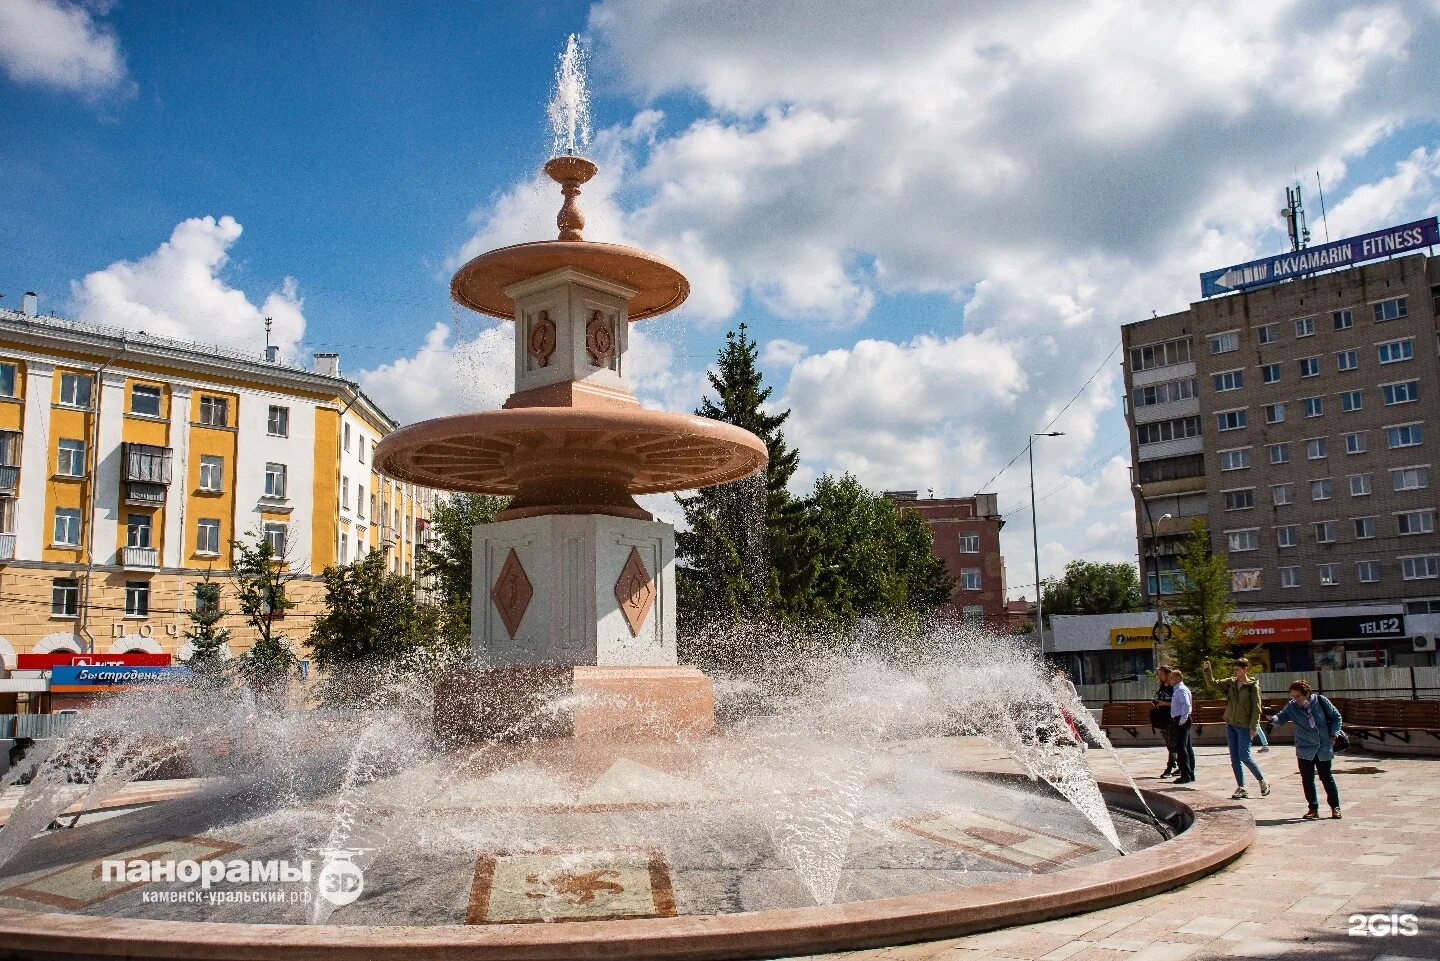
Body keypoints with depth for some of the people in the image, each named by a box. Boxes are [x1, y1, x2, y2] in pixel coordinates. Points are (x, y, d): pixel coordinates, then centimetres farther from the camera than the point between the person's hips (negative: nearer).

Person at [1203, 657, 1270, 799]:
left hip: (1244, 726, -6)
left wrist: (1253, 727, -14)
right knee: (1234, 758, 6)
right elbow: (1212, 683, 5)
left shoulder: (1253, 686, -8)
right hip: (1230, 725, 6)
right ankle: (1241, 788, 12)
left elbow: (1256, 708, -10)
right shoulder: (1230, 683, 7)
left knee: (1244, 757, -6)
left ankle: (1263, 782, 15)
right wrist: (1207, 670, -10)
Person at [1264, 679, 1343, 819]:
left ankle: (1335, 807, 22)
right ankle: (1313, 808, 15)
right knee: (1307, 780, 3)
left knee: (1327, 778, 6)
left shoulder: (1321, 701, -9)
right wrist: (1272, 717, -32)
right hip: (1305, 750, 2)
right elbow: (1281, 718, -9)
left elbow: (1336, 717, 3)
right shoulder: (1292, 706, -6)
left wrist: (1333, 735, -4)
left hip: (1324, 748, -1)